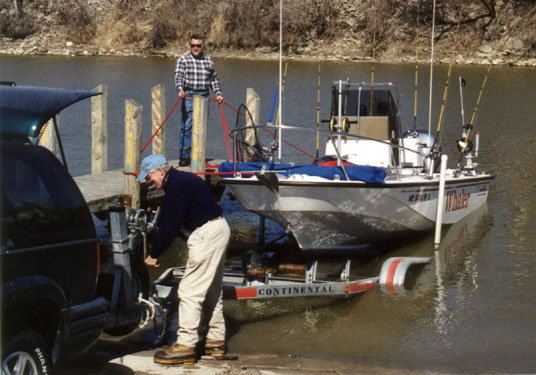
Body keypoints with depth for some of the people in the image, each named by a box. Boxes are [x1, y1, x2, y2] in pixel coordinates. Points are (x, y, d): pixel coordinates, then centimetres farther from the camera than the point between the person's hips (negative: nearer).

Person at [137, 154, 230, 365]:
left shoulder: (177, 185, -17)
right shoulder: (183, 179, 15)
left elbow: (170, 227, -18)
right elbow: (169, 222, 20)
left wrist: (153, 254, -9)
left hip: (207, 233, -11)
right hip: (219, 229, 11)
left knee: (190, 290, -9)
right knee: (211, 290, 18)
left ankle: (185, 345, -9)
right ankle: (216, 341, 25)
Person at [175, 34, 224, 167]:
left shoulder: (208, 60, 15)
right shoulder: (183, 59, 2)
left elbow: (214, 79, 22)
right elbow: (178, 76, -10)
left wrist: (218, 93, 11)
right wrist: (180, 89, -28)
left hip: (204, 96, 4)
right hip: (188, 96, -4)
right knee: (186, 127, -8)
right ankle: (184, 156, -5)